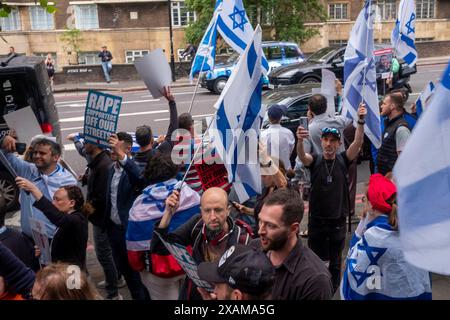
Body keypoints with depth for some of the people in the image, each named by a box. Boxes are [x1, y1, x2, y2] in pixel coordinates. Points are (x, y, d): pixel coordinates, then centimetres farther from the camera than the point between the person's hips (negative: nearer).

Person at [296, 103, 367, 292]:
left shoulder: (343, 160, -2)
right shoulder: (315, 161, -5)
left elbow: (358, 143, -16)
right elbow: (301, 155, -26)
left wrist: (361, 121, -32)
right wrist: (300, 141, -48)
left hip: (338, 220, 1)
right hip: (317, 220, -1)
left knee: (335, 261, 13)